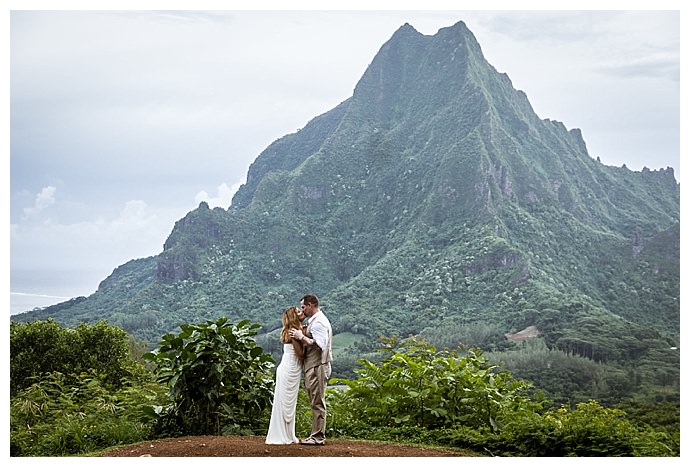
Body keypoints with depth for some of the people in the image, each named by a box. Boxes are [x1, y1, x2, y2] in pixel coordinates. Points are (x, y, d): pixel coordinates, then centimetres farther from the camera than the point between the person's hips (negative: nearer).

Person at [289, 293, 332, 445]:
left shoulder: (318, 322, -14)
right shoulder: (318, 320, 18)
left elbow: (320, 344, -24)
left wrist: (302, 337, -18)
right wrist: (302, 337, 10)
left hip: (317, 367, -11)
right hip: (315, 366, 11)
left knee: (317, 403, -7)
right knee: (317, 403, 13)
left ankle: (318, 437, -4)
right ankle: (317, 434, 17)